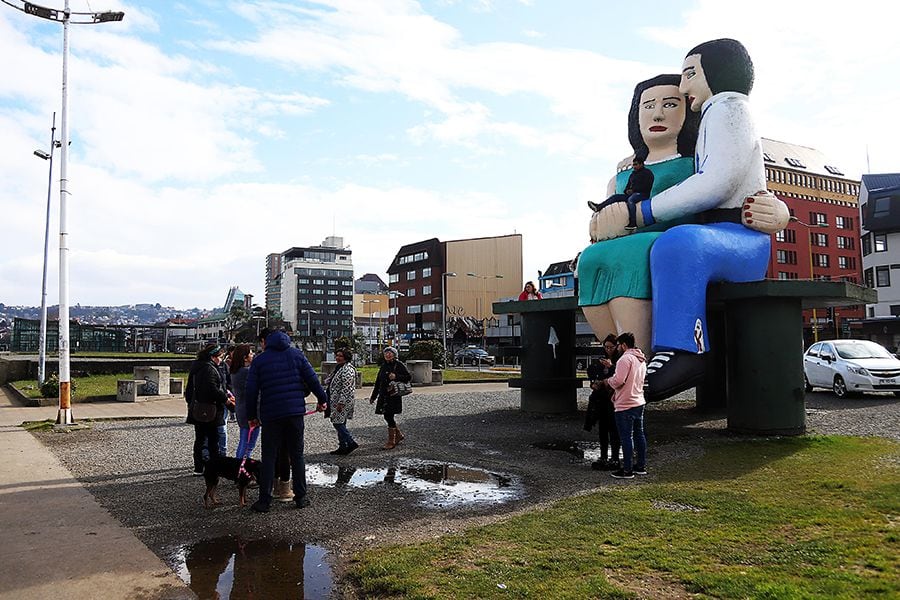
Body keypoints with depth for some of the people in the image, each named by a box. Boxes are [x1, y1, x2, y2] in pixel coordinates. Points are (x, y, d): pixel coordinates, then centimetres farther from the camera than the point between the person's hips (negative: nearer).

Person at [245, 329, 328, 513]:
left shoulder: (259, 360, 4)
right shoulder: (296, 354, 6)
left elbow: (251, 391, 1)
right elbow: (312, 379, 2)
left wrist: (251, 415, 10)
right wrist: (322, 399, 13)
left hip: (270, 415, -1)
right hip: (296, 411, 1)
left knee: (269, 457, 6)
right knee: (297, 455, 11)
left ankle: (265, 501, 6)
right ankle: (301, 497, 14)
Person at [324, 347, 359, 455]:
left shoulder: (347, 369, -17)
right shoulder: (339, 367, 16)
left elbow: (346, 388, -23)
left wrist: (341, 402, -25)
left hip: (342, 401, -11)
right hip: (335, 401, 11)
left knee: (338, 423, -10)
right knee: (340, 424, 12)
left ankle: (351, 443, -4)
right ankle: (343, 447, 17)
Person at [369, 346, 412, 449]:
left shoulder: (399, 365, -4)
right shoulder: (384, 365, 14)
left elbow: (409, 377, -6)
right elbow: (378, 382, 19)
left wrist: (396, 377, -20)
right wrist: (373, 397, 19)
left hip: (394, 395, -6)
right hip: (384, 395, 6)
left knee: (389, 417, -8)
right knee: (387, 417, 9)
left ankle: (391, 441, 2)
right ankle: (399, 435, 29)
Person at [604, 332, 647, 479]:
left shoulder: (625, 358, -18)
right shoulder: (641, 359, 14)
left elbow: (618, 380, -25)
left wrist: (608, 381, -4)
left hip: (625, 405, -9)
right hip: (639, 402, 10)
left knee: (626, 438, -3)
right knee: (639, 434, 15)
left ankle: (627, 470, 2)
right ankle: (641, 466, 24)